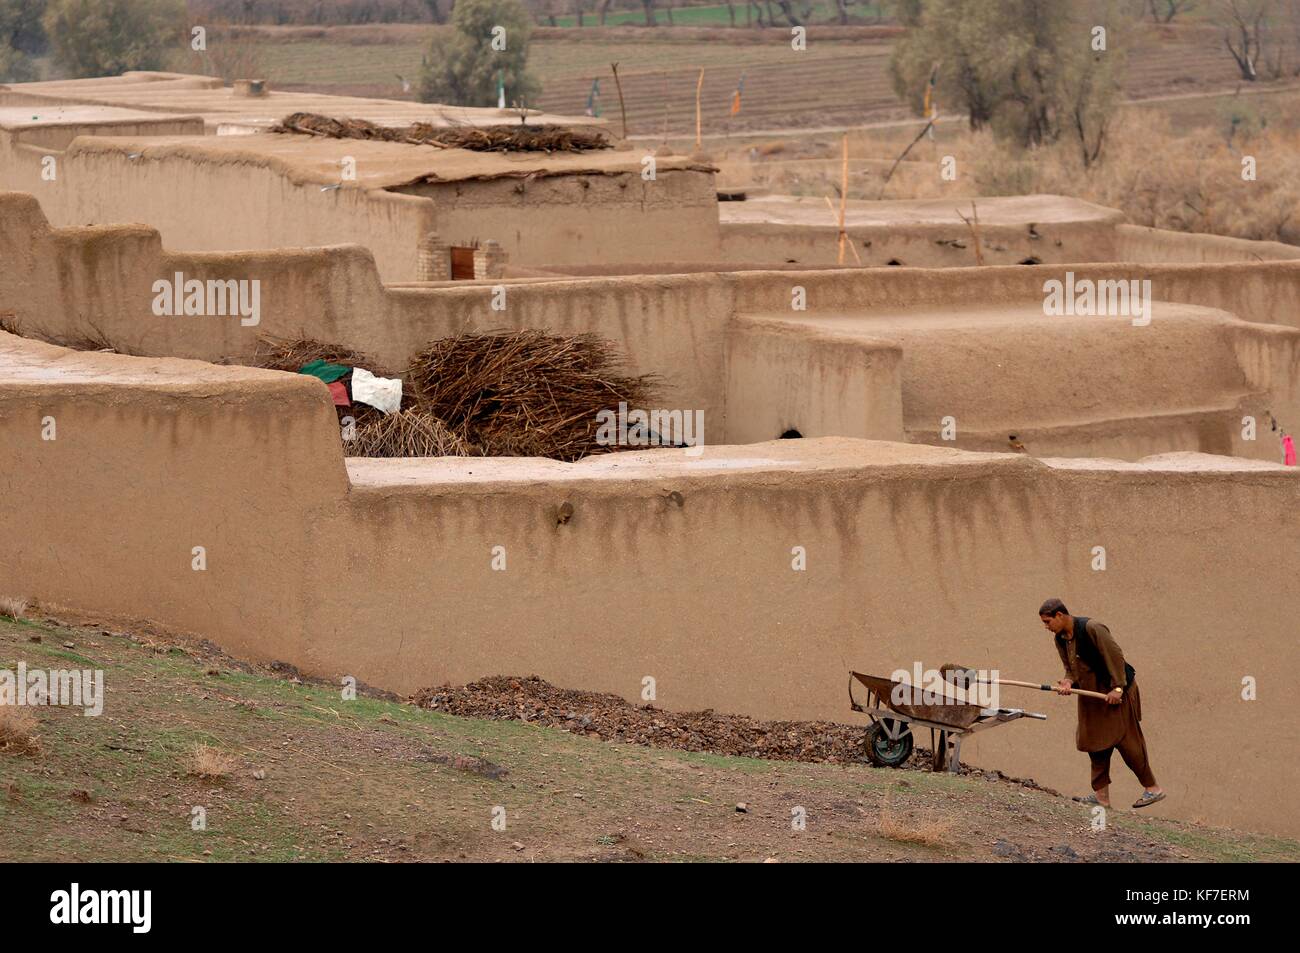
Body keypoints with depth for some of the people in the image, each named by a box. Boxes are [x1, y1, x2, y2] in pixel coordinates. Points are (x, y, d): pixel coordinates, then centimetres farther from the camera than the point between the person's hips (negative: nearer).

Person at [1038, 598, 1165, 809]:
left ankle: (1152, 789, 3)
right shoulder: (1060, 639, 4)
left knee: (1126, 739, -7)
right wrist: (1068, 682, -12)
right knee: (1095, 741, 6)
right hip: (1092, 694, 8)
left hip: (1116, 691, -8)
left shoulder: (1091, 628, -21)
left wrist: (1117, 688, -23)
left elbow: (1115, 655, -21)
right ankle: (1101, 795, 10)